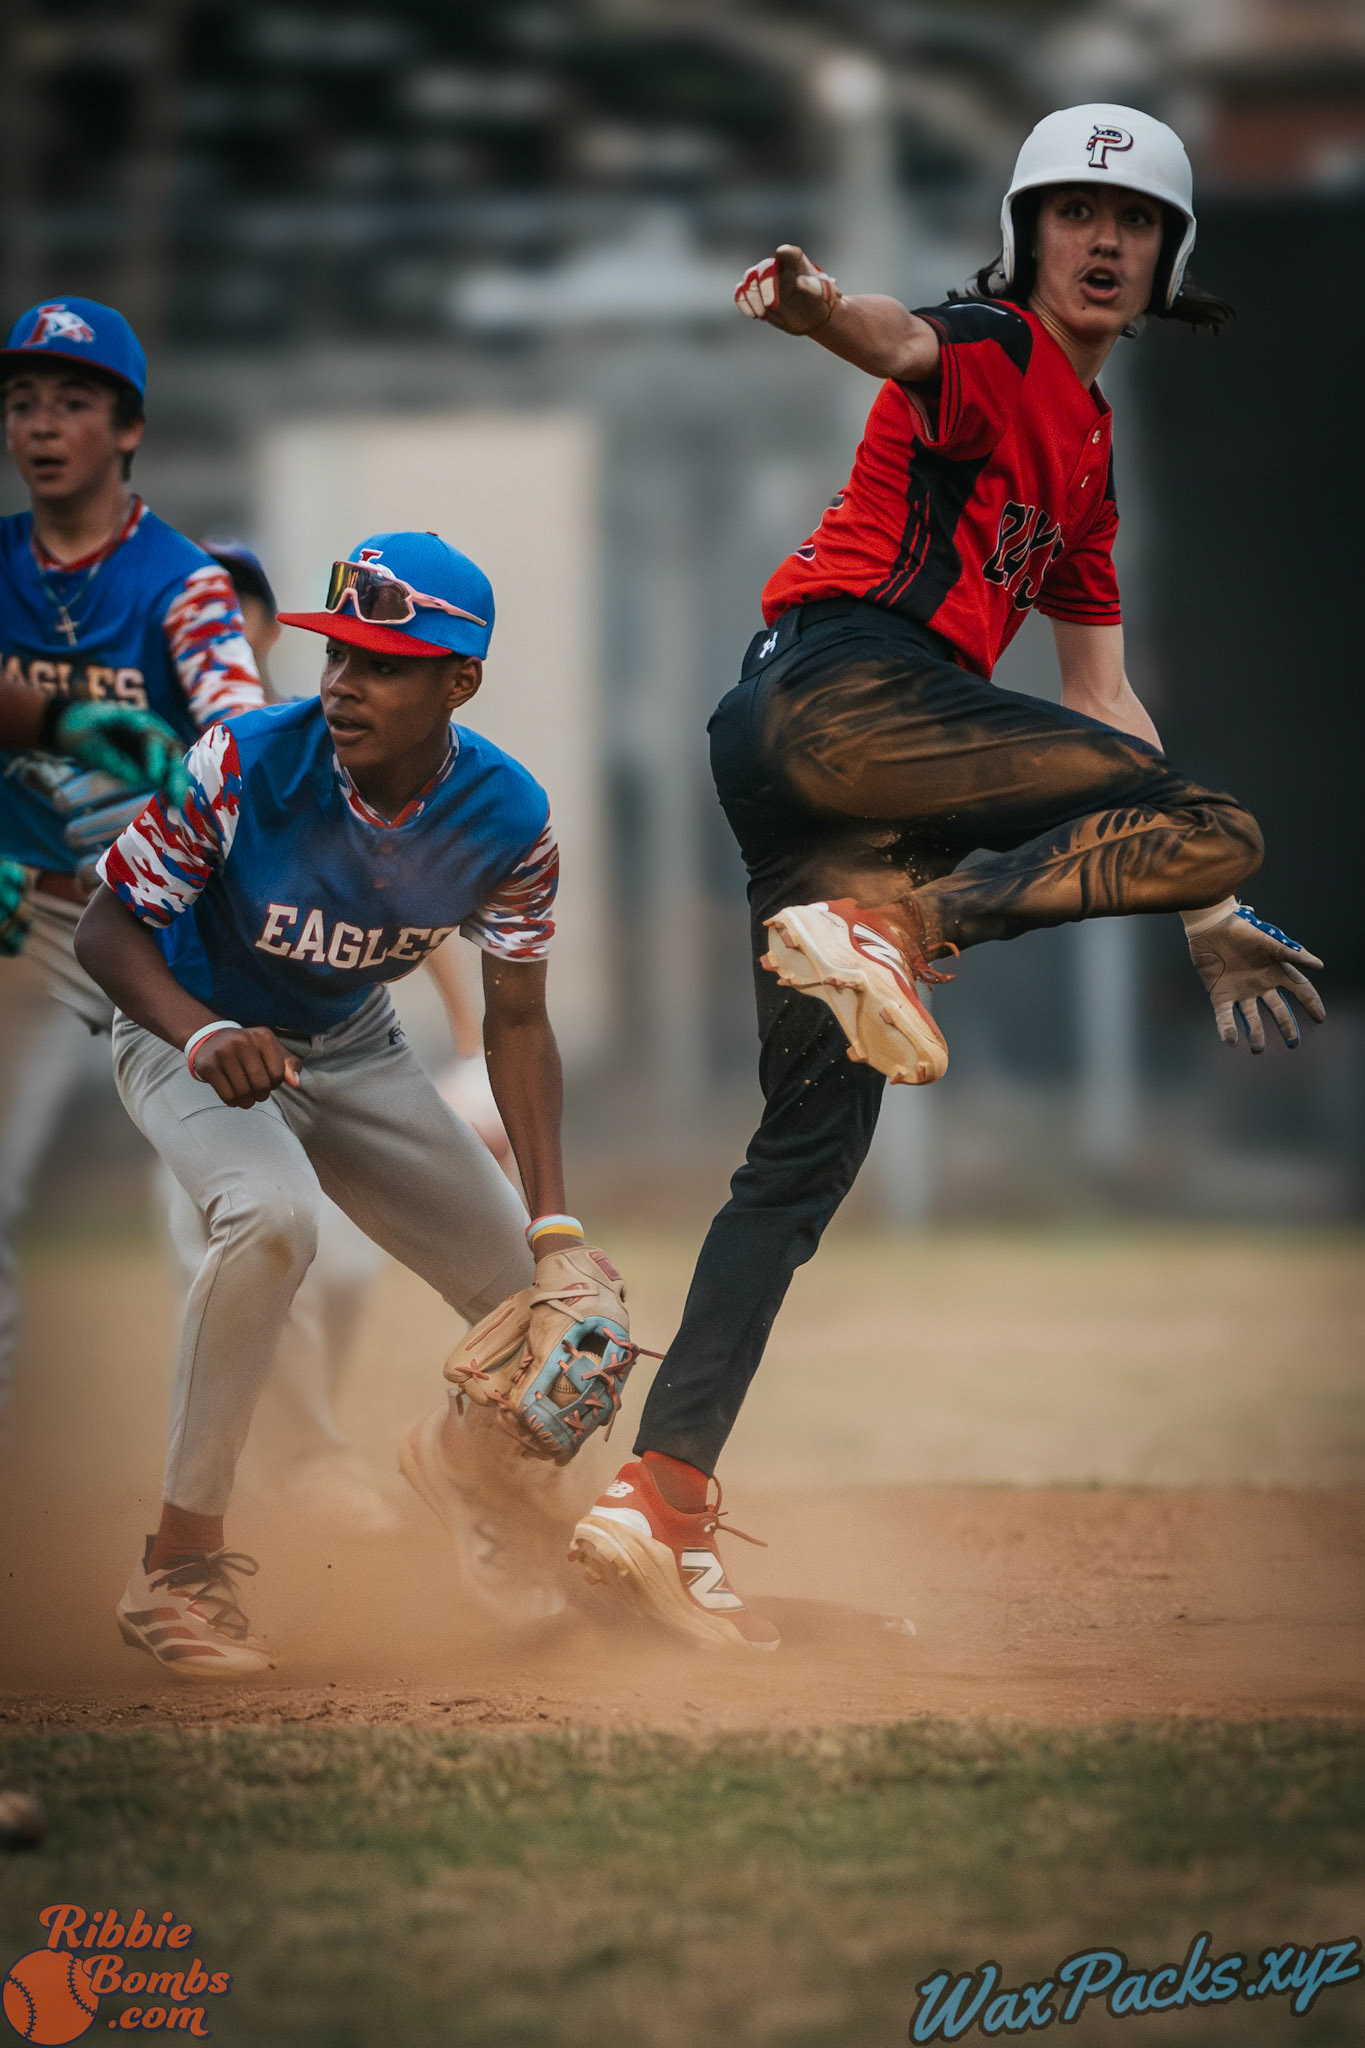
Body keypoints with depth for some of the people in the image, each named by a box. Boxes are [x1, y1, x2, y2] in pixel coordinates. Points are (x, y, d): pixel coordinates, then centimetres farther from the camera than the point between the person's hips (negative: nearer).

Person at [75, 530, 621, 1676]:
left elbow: (517, 1021, -9)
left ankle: (468, 1452, 43)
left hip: (354, 1054, 4)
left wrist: (556, 1224, -17)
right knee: (272, 1215, -38)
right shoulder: (246, 766, -30)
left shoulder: (510, 820, -20)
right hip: (188, 1035, -4)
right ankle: (181, 1567, -28)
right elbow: (108, 928, -22)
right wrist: (204, 1035, -42)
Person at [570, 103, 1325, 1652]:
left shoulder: (1085, 447, 30)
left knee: (810, 1150, 4)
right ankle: (894, 925, -31)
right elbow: (907, 343, -22)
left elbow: (1098, 703, 33)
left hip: (808, 763, 9)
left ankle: (660, 1499, -1)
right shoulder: (989, 351, 3)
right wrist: (820, 308, -48)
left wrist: (1204, 921, 31)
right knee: (1215, 824, -18)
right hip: (840, 689, -9)